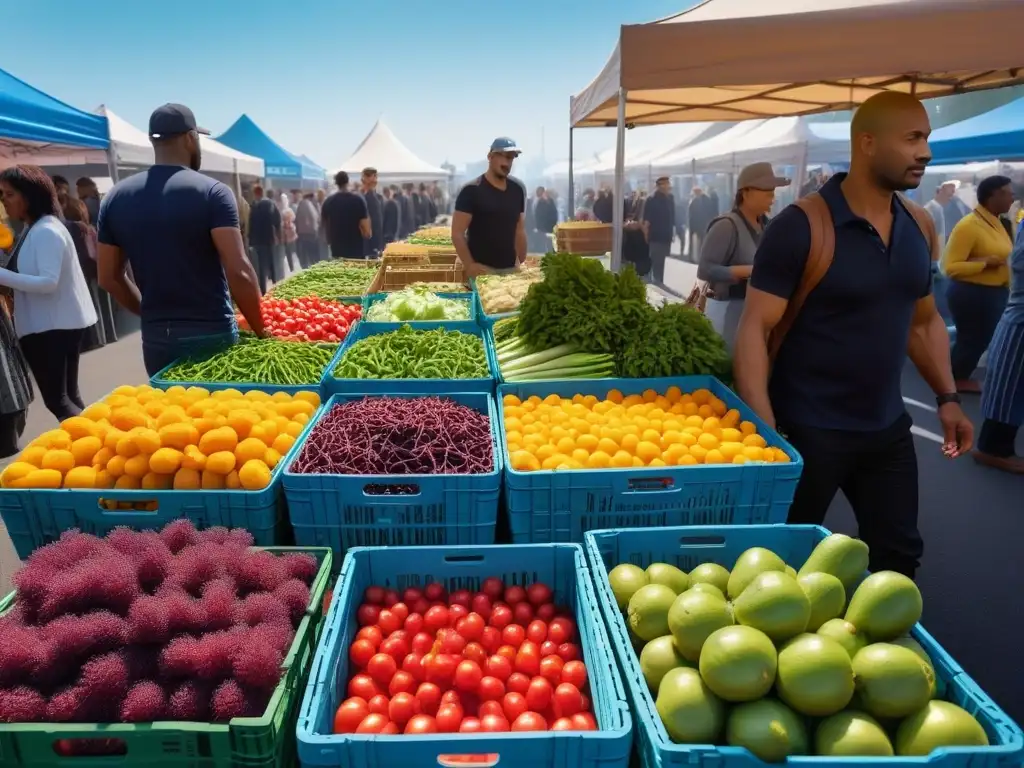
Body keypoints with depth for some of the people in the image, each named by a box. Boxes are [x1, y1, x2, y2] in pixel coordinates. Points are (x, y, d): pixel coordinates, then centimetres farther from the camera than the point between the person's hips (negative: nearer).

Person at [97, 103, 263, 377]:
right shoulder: (212, 192, -10)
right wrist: (261, 331, -11)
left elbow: (108, 278, 10)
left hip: (155, 337, 5)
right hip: (212, 334, -4)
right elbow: (239, 273, -20)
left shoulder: (116, 198, 5)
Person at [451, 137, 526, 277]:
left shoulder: (518, 189, 9)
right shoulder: (472, 190, -7)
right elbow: (457, 233, -10)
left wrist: (522, 264, 9)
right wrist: (470, 265, -19)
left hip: (510, 269, 5)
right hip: (482, 271, -5)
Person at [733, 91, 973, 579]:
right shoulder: (802, 226, -15)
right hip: (807, 430, -6)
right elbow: (755, 329, -18)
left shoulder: (920, 227, 6)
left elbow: (924, 320, 18)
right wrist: (764, 430, -25)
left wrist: (947, 397, 9)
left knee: (898, 554, 18)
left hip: (887, 428, 6)